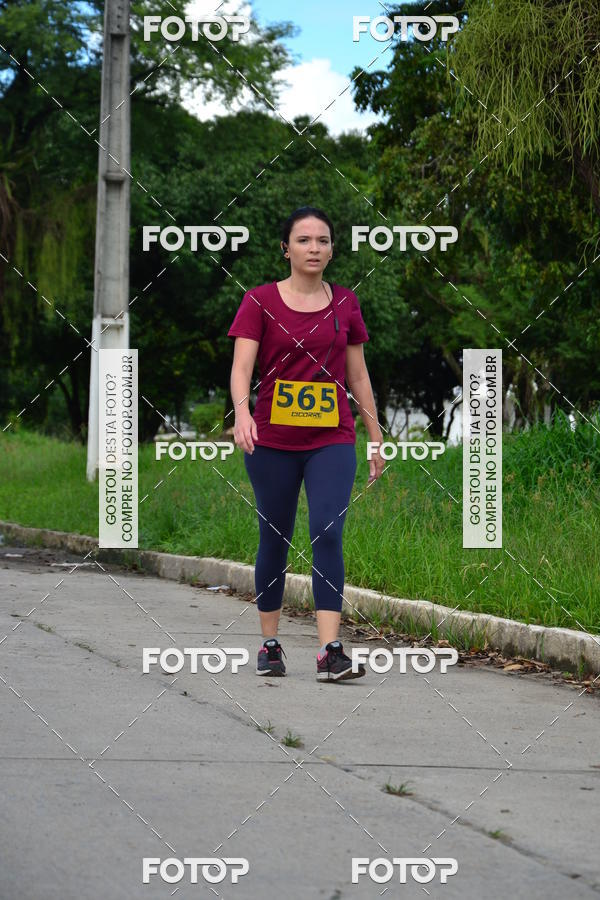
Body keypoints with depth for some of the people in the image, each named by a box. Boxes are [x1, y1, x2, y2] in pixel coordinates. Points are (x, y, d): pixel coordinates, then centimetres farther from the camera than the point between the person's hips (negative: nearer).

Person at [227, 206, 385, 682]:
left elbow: (358, 375, 12)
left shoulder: (345, 303, 7)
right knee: (274, 540, 7)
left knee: (327, 534, -13)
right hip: (273, 441, -1)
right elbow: (241, 365, -12)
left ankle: (330, 653, -18)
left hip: (332, 439, 1)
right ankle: (270, 644, 22)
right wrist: (242, 412, -31)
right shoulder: (260, 302, -2)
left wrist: (377, 438, 11)